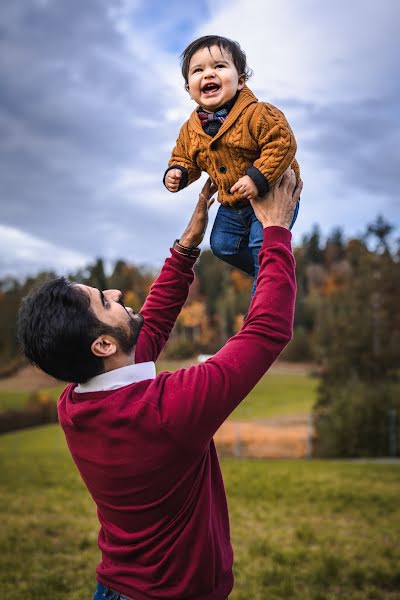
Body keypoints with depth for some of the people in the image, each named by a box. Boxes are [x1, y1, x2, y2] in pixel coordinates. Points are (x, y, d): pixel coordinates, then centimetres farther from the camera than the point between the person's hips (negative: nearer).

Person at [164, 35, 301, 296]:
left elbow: (283, 143, -31)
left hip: (271, 197, -7)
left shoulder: (257, 114, -25)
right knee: (222, 245, 18)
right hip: (232, 206, 7)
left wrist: (258, 178, -36)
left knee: (263, 250, -13)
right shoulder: (191, 129, -4)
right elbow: (185, 158, 10)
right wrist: (177, 174, -13)